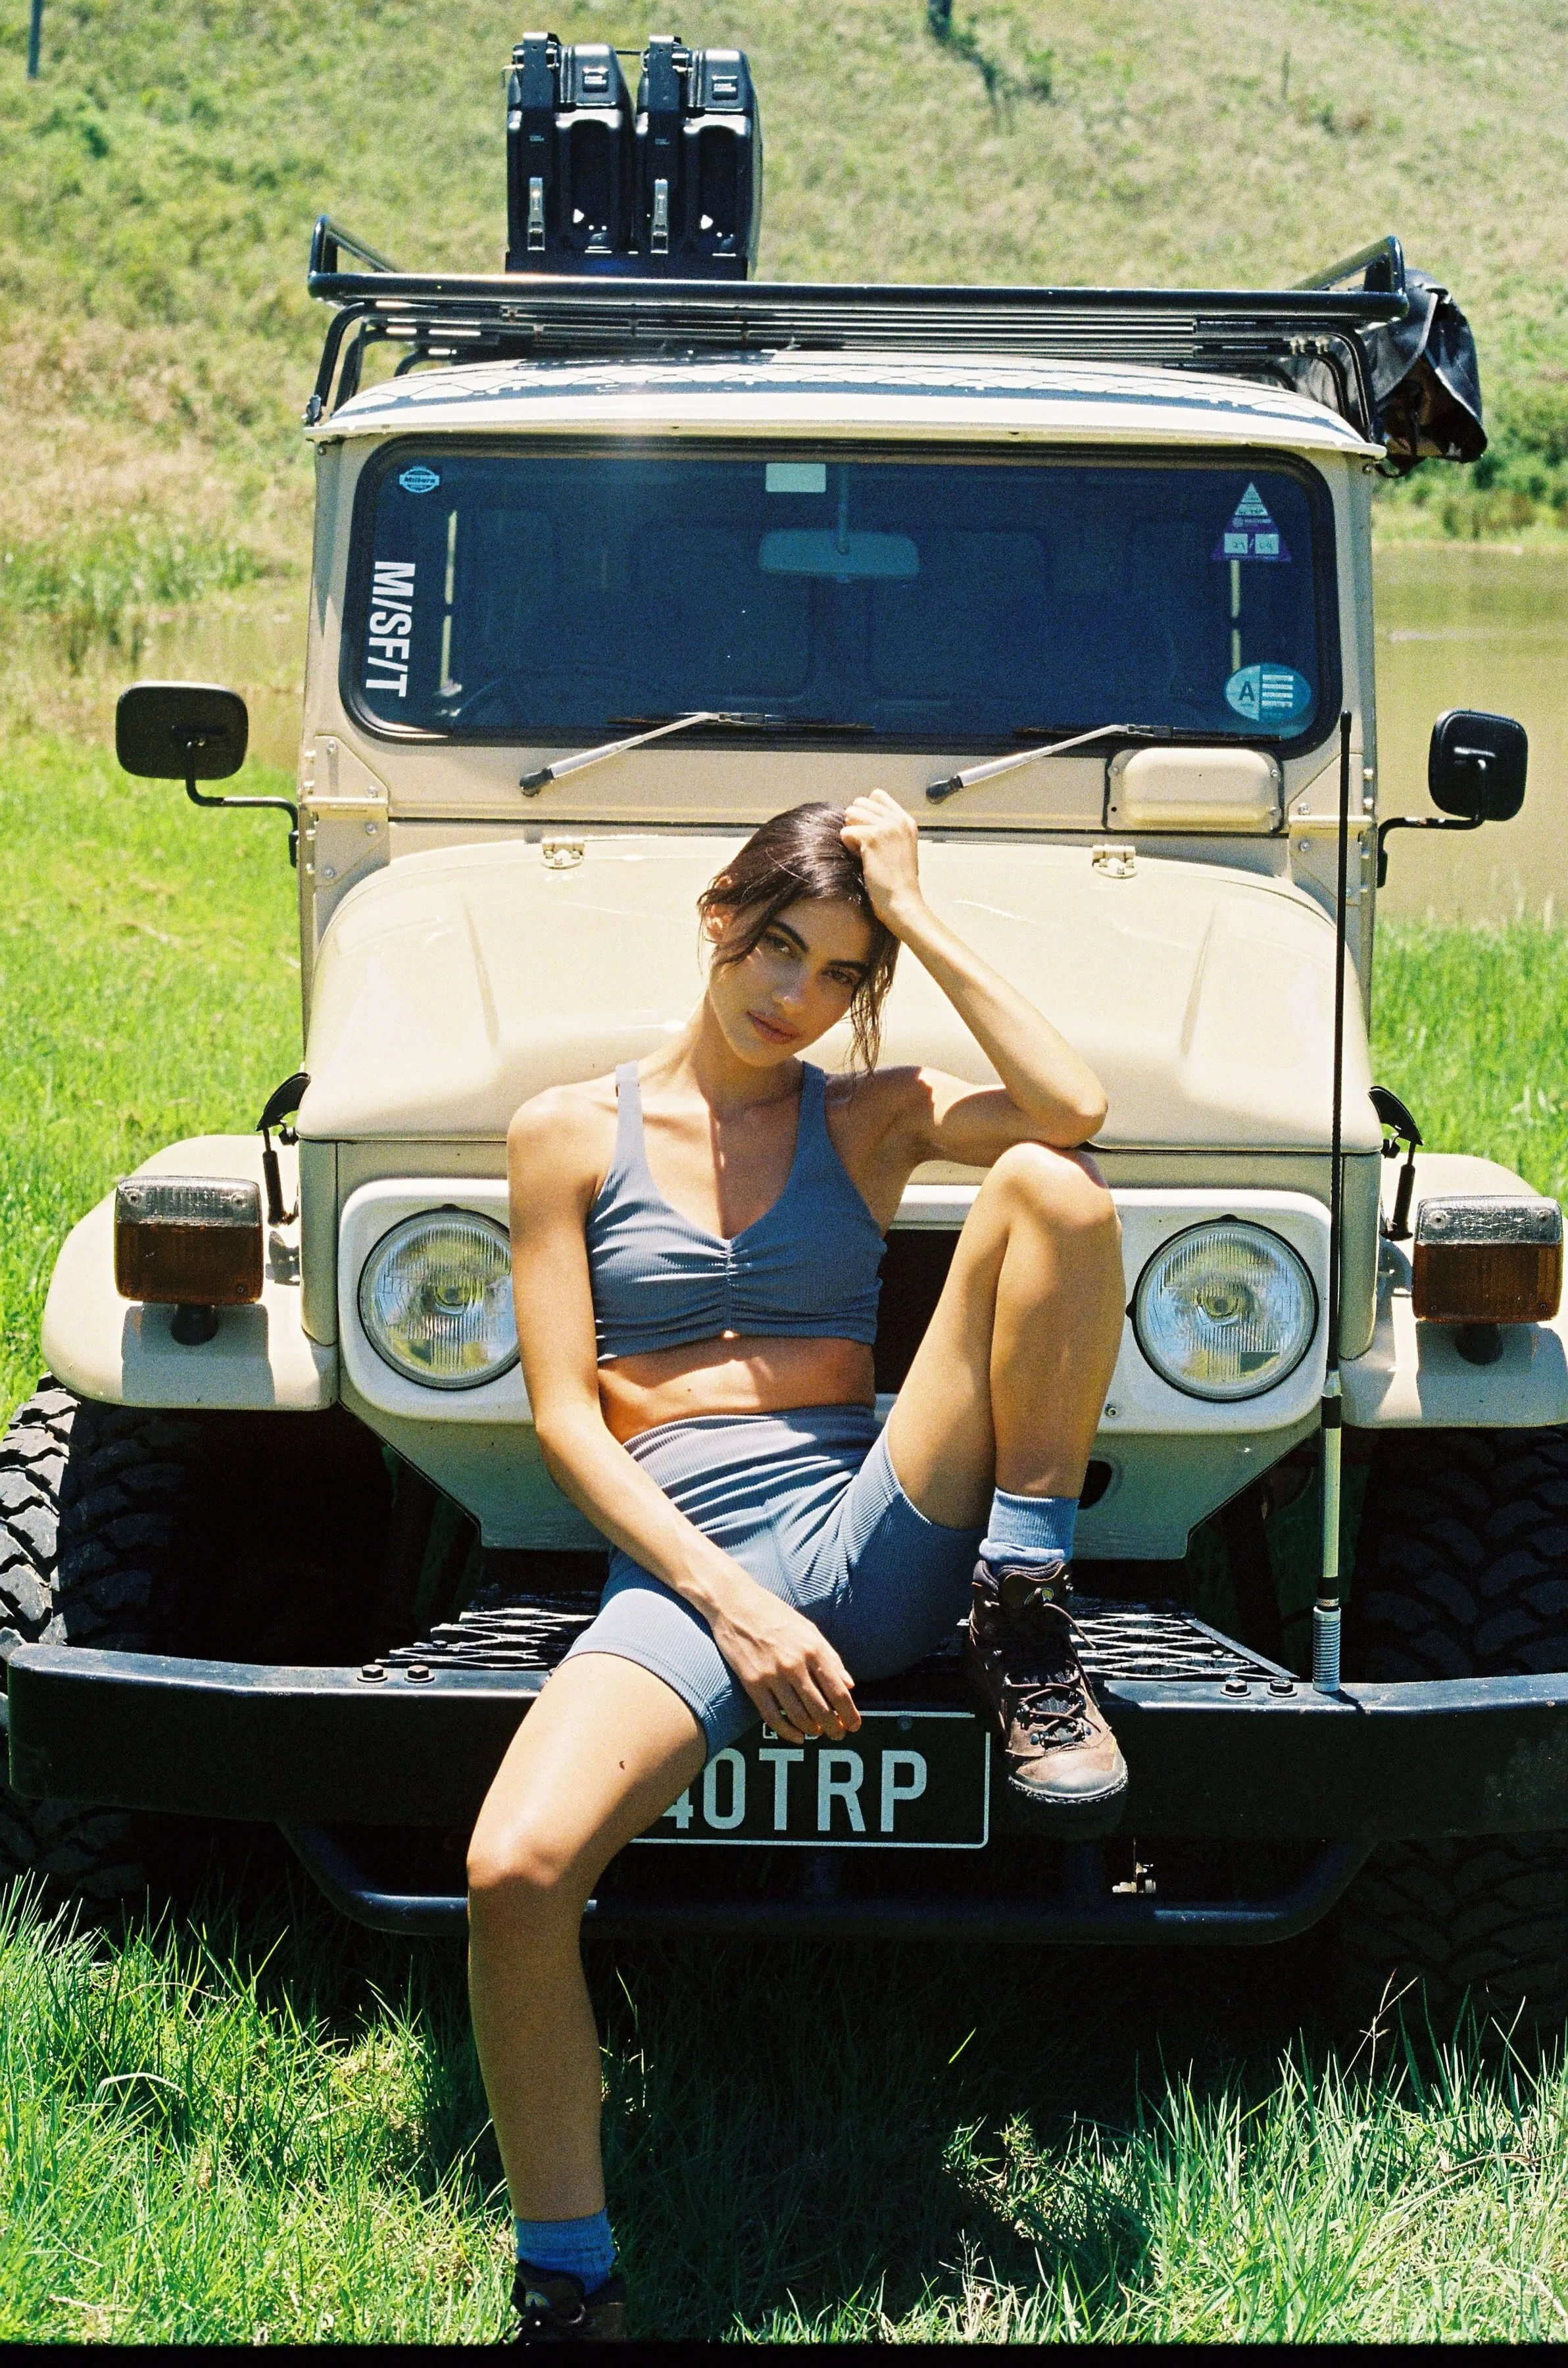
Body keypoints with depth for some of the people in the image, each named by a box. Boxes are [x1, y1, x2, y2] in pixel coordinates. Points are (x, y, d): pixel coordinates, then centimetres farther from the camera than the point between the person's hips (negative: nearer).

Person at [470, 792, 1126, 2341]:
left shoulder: (869, 1118, 12)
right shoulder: (572, 1134, 8)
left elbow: (1075, 1108, -10)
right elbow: (564, 1417, 0)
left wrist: (914, 915, -4)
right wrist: (735, 1604, -13)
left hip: (880, 1537, 1)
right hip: (679, 1564, -1)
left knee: (1046, 1186, -18)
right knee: (514, 1873, -30)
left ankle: (1026, 1637, -11)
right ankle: (566, 2287, -7)